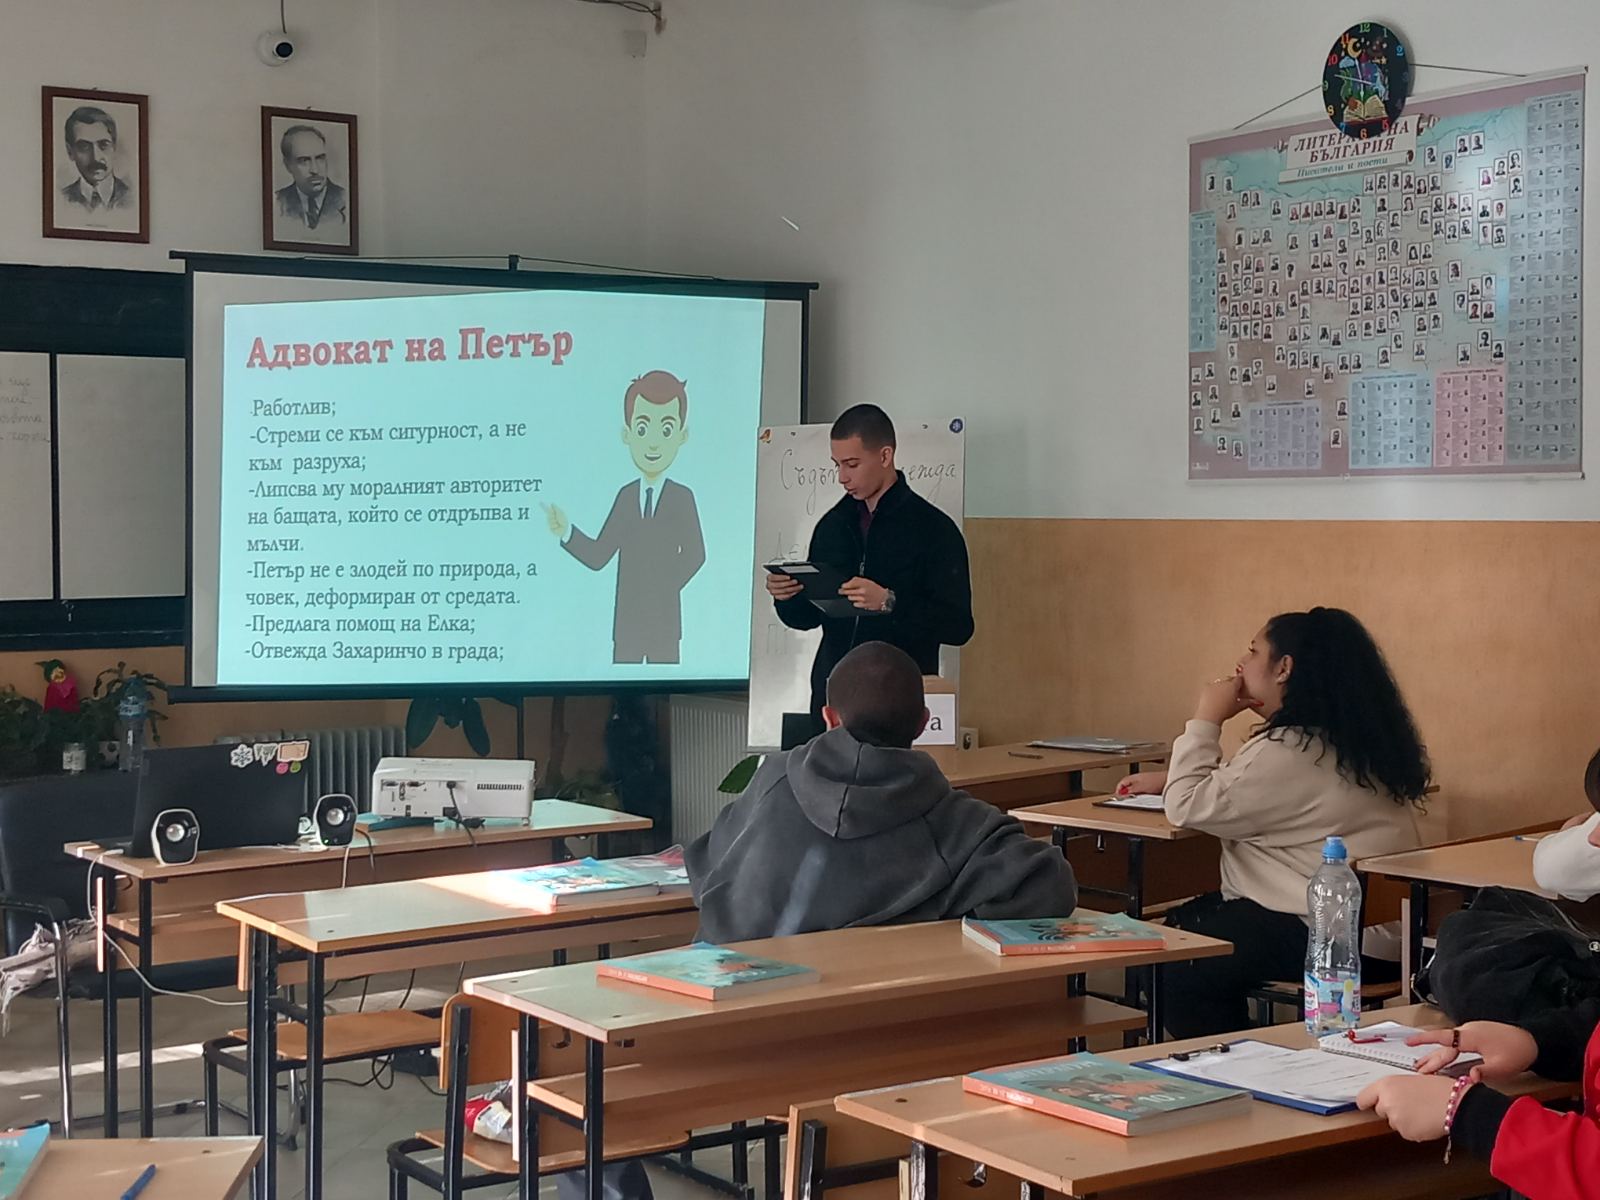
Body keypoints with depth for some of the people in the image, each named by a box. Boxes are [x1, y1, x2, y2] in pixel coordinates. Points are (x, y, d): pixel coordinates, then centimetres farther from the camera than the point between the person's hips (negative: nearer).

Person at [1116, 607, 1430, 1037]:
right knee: (1178, 924, 19)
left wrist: (1206, 720, -7)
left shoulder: (1289, 751, -21)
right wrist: (1169, 778, 15)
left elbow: (1188, 809, -18)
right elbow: (1241, 790, 24)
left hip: (1323, 936, -11)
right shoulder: (1350, 739, 12)